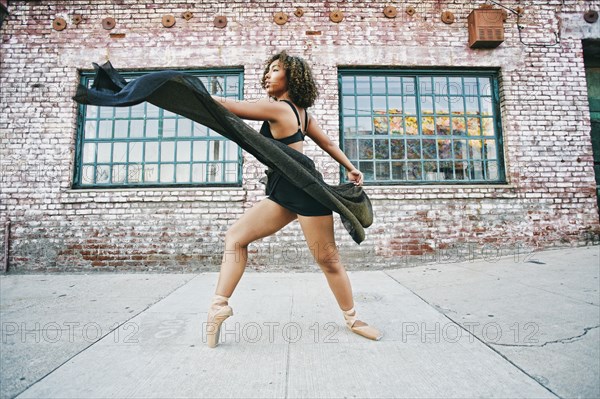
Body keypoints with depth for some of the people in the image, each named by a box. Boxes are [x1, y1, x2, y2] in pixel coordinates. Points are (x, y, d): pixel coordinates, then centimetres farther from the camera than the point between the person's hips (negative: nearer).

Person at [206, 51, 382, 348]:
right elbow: (328, 144, 18)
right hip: (284, 193, 10)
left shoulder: (276, 108, -13)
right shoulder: (300, 112, 14)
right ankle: (219, 305, 2)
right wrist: (350, 168, 26)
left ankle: (352, 319, 25)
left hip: (304, 190, -10)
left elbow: (225, 106, -11)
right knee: (235, 236, 3)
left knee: (328, 261, 4)